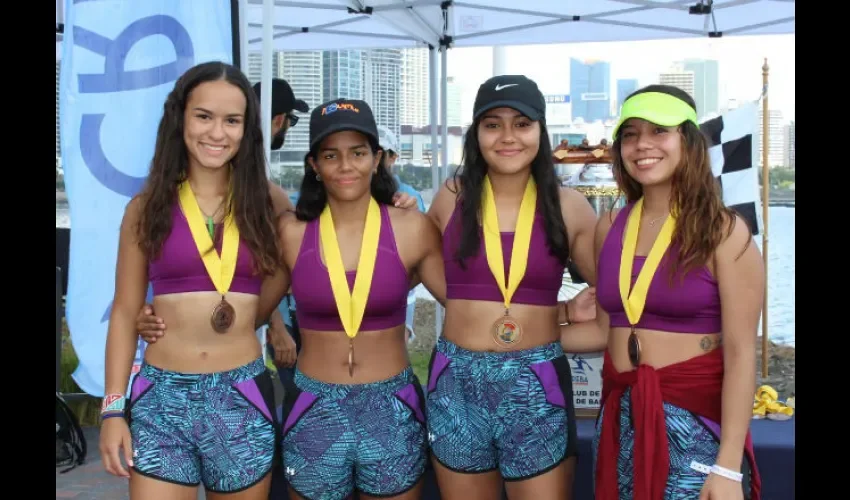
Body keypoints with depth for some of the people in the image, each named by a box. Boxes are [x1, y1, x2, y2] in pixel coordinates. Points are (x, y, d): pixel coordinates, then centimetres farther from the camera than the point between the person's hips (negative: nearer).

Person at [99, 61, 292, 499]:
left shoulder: (267, 202, 3)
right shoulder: (147, 207, 2)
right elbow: (125, 312, 4)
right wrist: (113, 407, 1)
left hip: (243, 398, 1)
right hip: (162, 397, 0)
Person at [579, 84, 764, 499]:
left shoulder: (723, 232, -10)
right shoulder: (610, 227, 4)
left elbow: (740, 354, -13)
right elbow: (606, 331, 10)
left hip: (696, 419, -4)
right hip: (620, 418, 5)